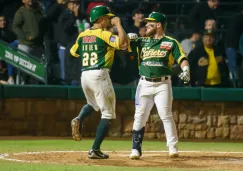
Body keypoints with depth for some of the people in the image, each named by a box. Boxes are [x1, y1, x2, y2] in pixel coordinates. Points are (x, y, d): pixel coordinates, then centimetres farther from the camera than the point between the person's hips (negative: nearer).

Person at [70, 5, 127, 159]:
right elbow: (123, 44, -22)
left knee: (93, 105, 33)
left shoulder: (83, 35, 11)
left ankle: (79, 120, 0)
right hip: (99, 74, -7)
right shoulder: (104, 34, -9)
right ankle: (95, 150, -5)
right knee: (107, 113, 3)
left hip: (84, 75, 7)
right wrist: (118, 24, -11)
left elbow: (73, 52, 23)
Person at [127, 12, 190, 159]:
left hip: (163, 84, -3)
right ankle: (136, 149, 5)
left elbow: (182, 59, -4)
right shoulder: (142, 42, 14)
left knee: (166, 115, -11)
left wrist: (185, 70, -24)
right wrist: (128, 38, -13)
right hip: (145, 84, 3)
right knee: (140, 117, 0)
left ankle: (173, 148, -6)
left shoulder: (171, 42, 4)